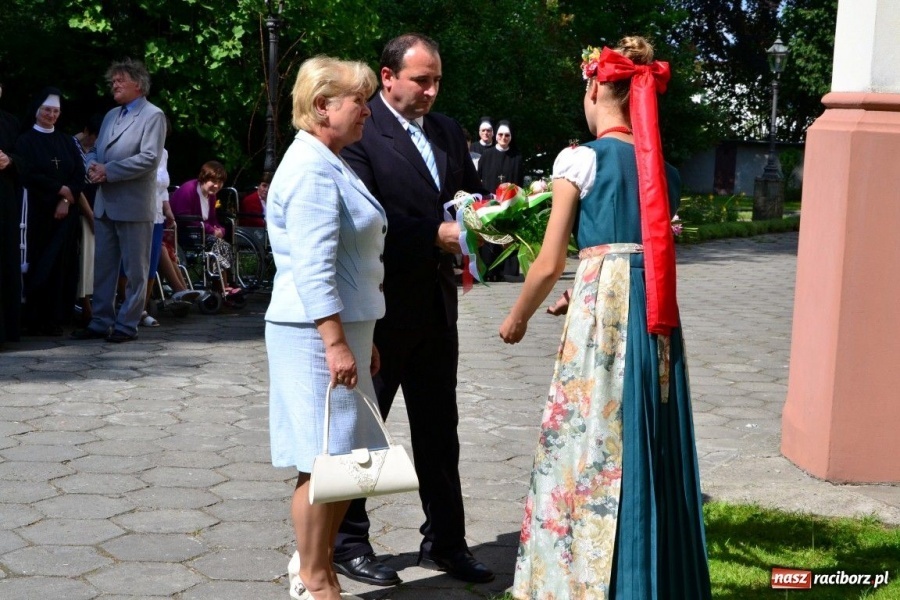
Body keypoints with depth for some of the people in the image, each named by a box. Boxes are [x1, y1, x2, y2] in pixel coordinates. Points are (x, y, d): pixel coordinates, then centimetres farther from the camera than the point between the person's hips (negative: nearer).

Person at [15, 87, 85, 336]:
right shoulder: (26, 141, 3)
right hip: (38, 211, -3)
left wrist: (67, 200, -9)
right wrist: (60, 189, -10)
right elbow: (29, 175, -9)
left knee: (61, 264, -1)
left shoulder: (67, 141, 15)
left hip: (65, 212, 4)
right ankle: (34, 320, -1)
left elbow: (80, 174, 6)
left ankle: (55, 319, 3)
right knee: (38, 264, -5)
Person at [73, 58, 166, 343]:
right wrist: (93, 167, -2)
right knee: (103, 266, 11)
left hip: (134, 205, -8)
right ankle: (101, 322, 19)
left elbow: (149, 158, -17)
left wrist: (108, 170, -17)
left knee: (134, 270, 1)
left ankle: (127, 325, 7)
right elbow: (97, 150, 22)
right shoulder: (111, 115, 19)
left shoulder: (153, 116, -6)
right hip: (105, 203, 8)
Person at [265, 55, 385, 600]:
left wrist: (362, 339, 23)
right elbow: (312, 269, -21)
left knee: (344, 458, 12)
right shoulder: (312, 170, -15)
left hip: (343, 328, 10)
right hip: (319, 331, -10)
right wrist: (336, 343, -24)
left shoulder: (332, 165, 17)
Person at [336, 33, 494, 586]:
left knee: (439, 429, 14)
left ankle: (445, 540, 26)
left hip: (436, 306, 7)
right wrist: (436, 235, -23)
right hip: (380, 307, -7)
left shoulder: (448, 131, 9)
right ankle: (348, 540, 22)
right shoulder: (361, 133, -13)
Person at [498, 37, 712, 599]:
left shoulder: (580, 160, -5)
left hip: (602, 309, -6)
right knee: (650, 444, 13)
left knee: (595, 444, 3)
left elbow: (550, 263, -4)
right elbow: (652, 247, 14)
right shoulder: (665, 169, 11)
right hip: (657, 313, 6)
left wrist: (517, 319, 13)